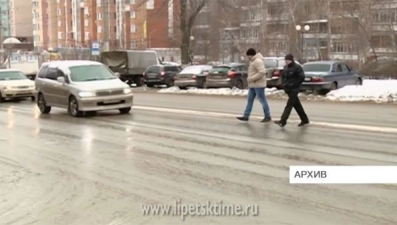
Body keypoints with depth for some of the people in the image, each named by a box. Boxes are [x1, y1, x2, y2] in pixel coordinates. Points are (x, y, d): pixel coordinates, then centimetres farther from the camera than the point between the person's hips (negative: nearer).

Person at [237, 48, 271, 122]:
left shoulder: (258, 61, -17)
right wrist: (250, 80, 14)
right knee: (249, 100, 9)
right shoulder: (253, 61, 16)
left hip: (258, 85, -10)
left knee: (262, 100, -3)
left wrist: (251, 78, -24)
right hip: (253, 85, 11)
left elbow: (262, 72, -28)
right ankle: (246, 116, 12)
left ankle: (267, 116, 6)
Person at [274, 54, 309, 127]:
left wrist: (293, 85, -16)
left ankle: (283, 121, -16)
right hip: (288, 89, 8)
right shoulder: (286, 67, 12)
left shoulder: (297, 67, -11)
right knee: (297, 105, 12)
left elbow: (302, 78, -16)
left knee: (289, 105, -11)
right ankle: (304, 119, 21)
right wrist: (284, 84, 9)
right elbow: (283, 76, 25)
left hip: (294, 89, -8)